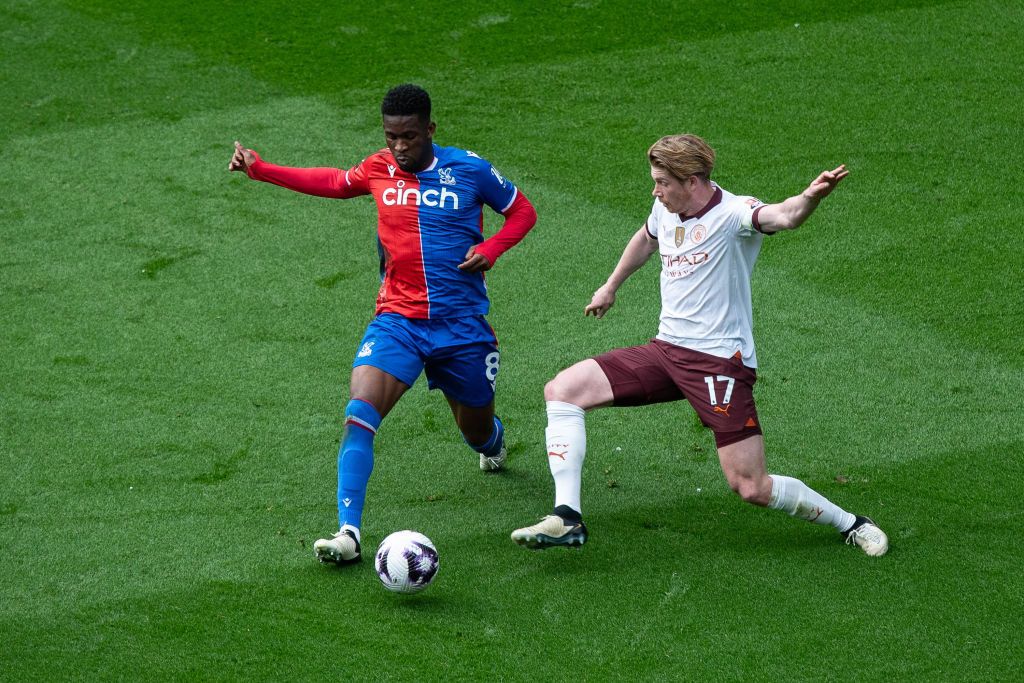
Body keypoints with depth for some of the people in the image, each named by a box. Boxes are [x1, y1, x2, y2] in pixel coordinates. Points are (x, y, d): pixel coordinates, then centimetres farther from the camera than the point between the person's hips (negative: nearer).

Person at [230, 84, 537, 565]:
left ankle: (494, 439, 57)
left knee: (476, 431, 16)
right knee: (359, 414, -23)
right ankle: (348, 533, -25)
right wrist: (260, 170, 20)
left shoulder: (470, 170, -5)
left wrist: (490, 249, -11)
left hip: (461, 325, -1)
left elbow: (522, 211, 8)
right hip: (397, 320, 1)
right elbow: (335, 183, 23)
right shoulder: (379, 169, 3)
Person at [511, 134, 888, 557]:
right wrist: (610, 288, 44)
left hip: (721, 361, -7)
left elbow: (783, 217, -39)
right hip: (666, 348, 8)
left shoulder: (733, 214, -16)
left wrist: (809, 199, -62)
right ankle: (567, 518, -7)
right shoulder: (666, 210, 7)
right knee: (562, 390, -6)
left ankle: (849, 524, 14)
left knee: (752, 489, -11)